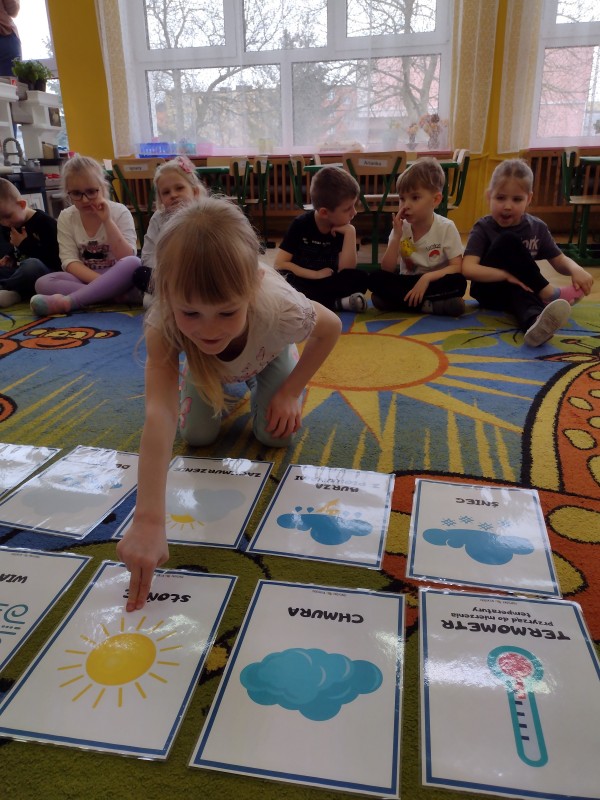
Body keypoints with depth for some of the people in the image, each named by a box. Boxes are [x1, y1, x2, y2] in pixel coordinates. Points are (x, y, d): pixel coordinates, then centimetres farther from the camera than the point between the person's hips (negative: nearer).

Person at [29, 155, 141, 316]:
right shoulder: (66, 217, 1)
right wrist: (101, 282, -26)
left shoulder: (120, 212, -5)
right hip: (85, 278, 2)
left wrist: (107, 221, -22)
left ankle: (67, 302, -36)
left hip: (117, 278, -2)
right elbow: (70, 262, -8)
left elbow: (128, 259, -15)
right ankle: (112, 294, -32)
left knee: (134, 263, -35)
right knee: (42, 283, -23)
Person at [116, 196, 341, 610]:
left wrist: (290, 392, -22)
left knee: (276, 434, -11)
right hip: (203, 360, 1)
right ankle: (220, 390, 24)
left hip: (268, 353, 0)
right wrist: (148, 521, -63)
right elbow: (160, 415, -55)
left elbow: (331, 327, -23)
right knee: (197, 435, -9)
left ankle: (258, 384, 22)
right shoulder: (164, 325, -45)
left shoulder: (277, 308, -46)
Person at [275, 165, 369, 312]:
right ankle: (337, 302, -32)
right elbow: (280, 263, -15)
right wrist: (316, 274, -21)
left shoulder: (343, 228, -5)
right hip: (302, 281, -2)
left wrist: (350, 233, -21)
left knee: (359, 278, -23)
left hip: (328, 282, 2)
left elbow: (345, 270, -14)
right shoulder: (301, 224, -11)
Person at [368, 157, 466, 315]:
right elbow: (387, 271, -9)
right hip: (407, 283, 3)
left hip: (436, 282, -3)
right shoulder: (401, 228, -4)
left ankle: (404, 301, -27)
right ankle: (428, 305, -25)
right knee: (375, 278, -22)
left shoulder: (446, 228, -11)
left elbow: (457, 267, -16)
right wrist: (396, 236, -20)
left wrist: (427, 277, -30)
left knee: (458, 282, -33)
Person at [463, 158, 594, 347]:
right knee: (508, 241, -26)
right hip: (488, 290, -2)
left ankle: (536, 323, -71)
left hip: (518, 289, 2)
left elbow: (560, 261, 6)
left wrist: (576, 269, -18)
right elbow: (468, 269, -23)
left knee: (519, 291, -38)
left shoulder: (537, 228, 0)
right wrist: (508, 275, -29)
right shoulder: (483, 228, -11)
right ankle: (549, 294, -25)